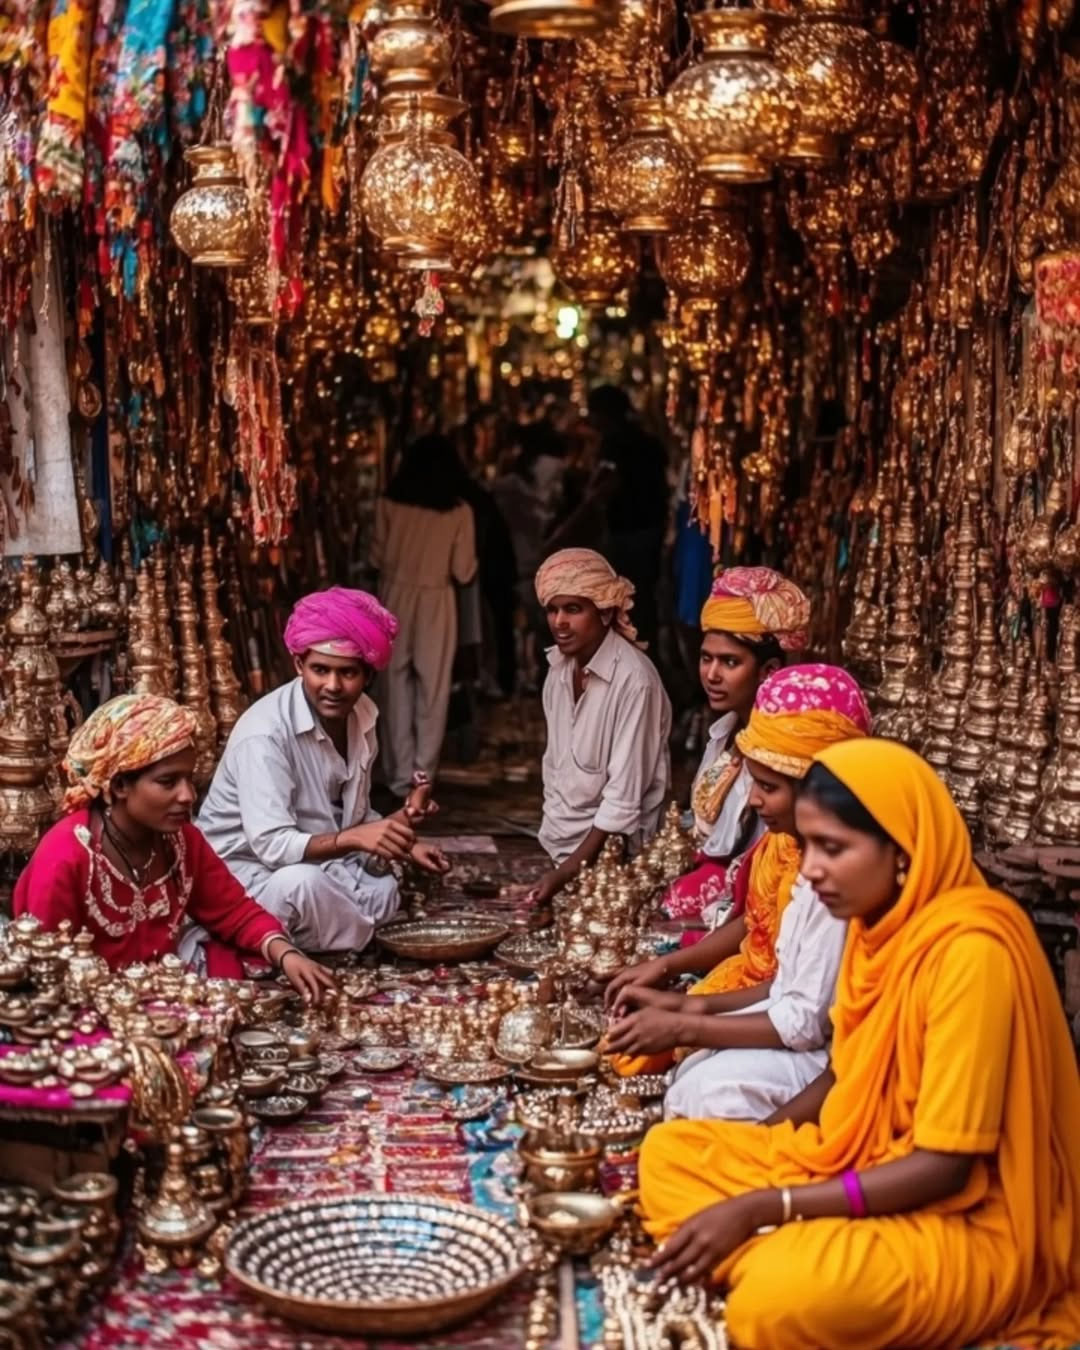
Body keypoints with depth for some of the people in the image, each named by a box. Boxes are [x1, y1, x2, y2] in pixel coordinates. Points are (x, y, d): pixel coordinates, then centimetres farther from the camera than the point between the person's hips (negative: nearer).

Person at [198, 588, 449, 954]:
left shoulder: (362, 715, -1)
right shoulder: (265, 732, -25)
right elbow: (271, 845, -31)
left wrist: (401, 843, -7)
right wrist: (353, 839, -44)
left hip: (325, 866, 8)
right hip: (246, 872, -8)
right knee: (301, 883, -37)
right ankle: (368, 947, -11)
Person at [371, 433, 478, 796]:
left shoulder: (389, 503, -3)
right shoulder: (459, 510, -5)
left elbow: (377, 558, 2)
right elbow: (463, 571, -4)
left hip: (395, 598, 1)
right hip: (435, 603, -1)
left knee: (397, 687, 8)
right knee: (432, 689, 8)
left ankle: (401, 774, 9)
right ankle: (422, 775, 7)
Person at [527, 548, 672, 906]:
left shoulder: (634, 680, -20)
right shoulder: (560, 668, 2)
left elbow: (624, 798, -21)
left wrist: (567, 872, -20)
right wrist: (551, 836, 7)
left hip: (609, 851, -6)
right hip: (563, 844, 6)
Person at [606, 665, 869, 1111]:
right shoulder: (805, 851, 5)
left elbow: (808, 1022, -24)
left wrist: (683, 1027, -18)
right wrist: (691, 1005, 3)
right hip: (807, 1029, 10)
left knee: (711, 1090, -23)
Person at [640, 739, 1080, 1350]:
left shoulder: (970, 951, -25)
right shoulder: (882, 922, 1)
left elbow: (943, 1167, -24)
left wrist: (760, 1208, -24)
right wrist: (746, 1145, 3)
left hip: (966, 1220, -9)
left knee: (787, 1296, -35)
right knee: (671, 1151, 4)